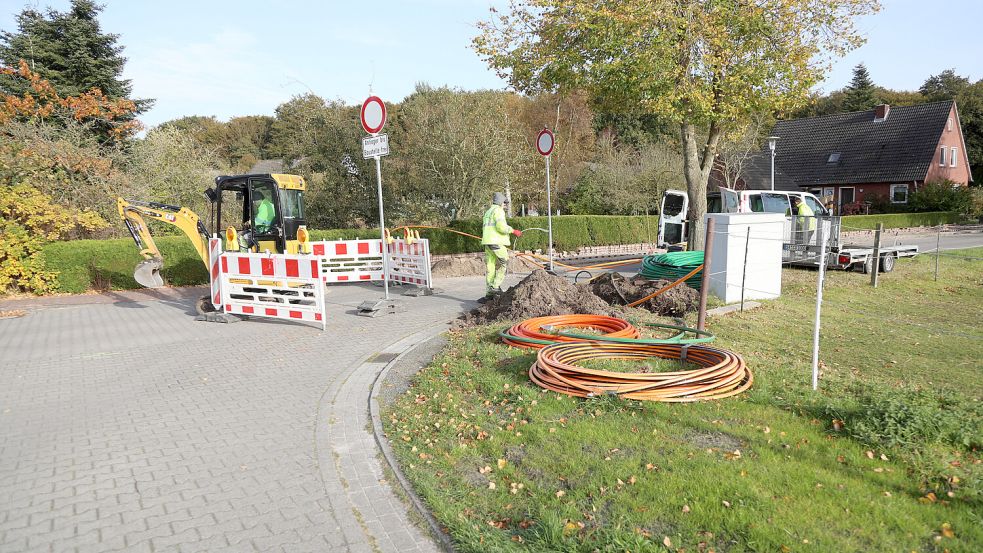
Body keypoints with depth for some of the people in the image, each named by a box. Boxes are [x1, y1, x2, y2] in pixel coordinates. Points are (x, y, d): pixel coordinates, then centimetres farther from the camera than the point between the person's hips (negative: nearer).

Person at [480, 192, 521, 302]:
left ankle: (489, 293, 6)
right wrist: (513, 231, -6)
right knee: (504, 264, -1)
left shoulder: (488, 212, 25)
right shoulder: (498, 211, -5)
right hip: (497, 242, -9)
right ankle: (496, 286, -9)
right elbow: (501, 226, -18)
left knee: (490, 268, 6)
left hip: (487, 242, 9)